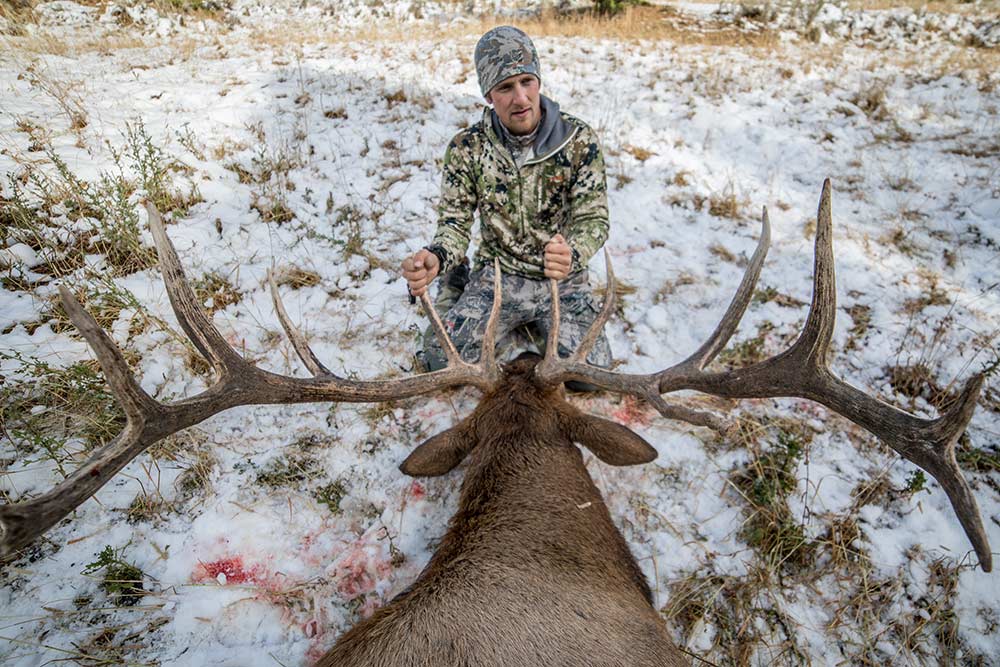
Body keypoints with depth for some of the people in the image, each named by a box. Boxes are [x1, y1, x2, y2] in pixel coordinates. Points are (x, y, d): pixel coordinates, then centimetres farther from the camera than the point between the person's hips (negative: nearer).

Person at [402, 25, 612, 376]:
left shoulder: (579, 140, -10)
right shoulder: (466, 148, -8)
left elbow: (593, 219, -13)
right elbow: (455, 225, -7)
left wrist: (572, 255, -38)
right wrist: (434, 259, -33)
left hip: (562, 281, 1)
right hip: (497, 275, 0)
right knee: (441, 358, -20)